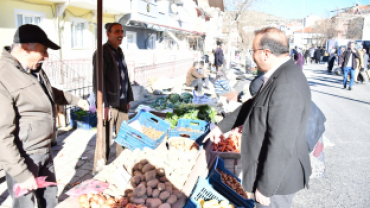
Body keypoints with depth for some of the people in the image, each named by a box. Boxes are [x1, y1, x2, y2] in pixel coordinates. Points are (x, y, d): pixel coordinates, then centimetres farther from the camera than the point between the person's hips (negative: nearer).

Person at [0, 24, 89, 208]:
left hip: (45, 150, 9)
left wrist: (76, 100, 33)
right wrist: (21, 174, -23)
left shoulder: (35, 69, 3)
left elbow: (50, 93, 26)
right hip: (23, 158, -8)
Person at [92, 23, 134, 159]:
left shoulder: (120, 52, 16)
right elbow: (98, 80, -14)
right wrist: (104, 105, -19)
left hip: (122, 103, 8)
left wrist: (128, 99, 16)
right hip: (109, 104, -8)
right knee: (106, 140, -1)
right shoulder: (102, 52, -8)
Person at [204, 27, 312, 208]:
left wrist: (265, 188, -20)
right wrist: (222, 126, 18)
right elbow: (253, 105, 14)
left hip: (276, 178, -9)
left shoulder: (286, 86, -30)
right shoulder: (281, 76, 3)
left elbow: (281, 146, -29)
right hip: (271, 170, 9)